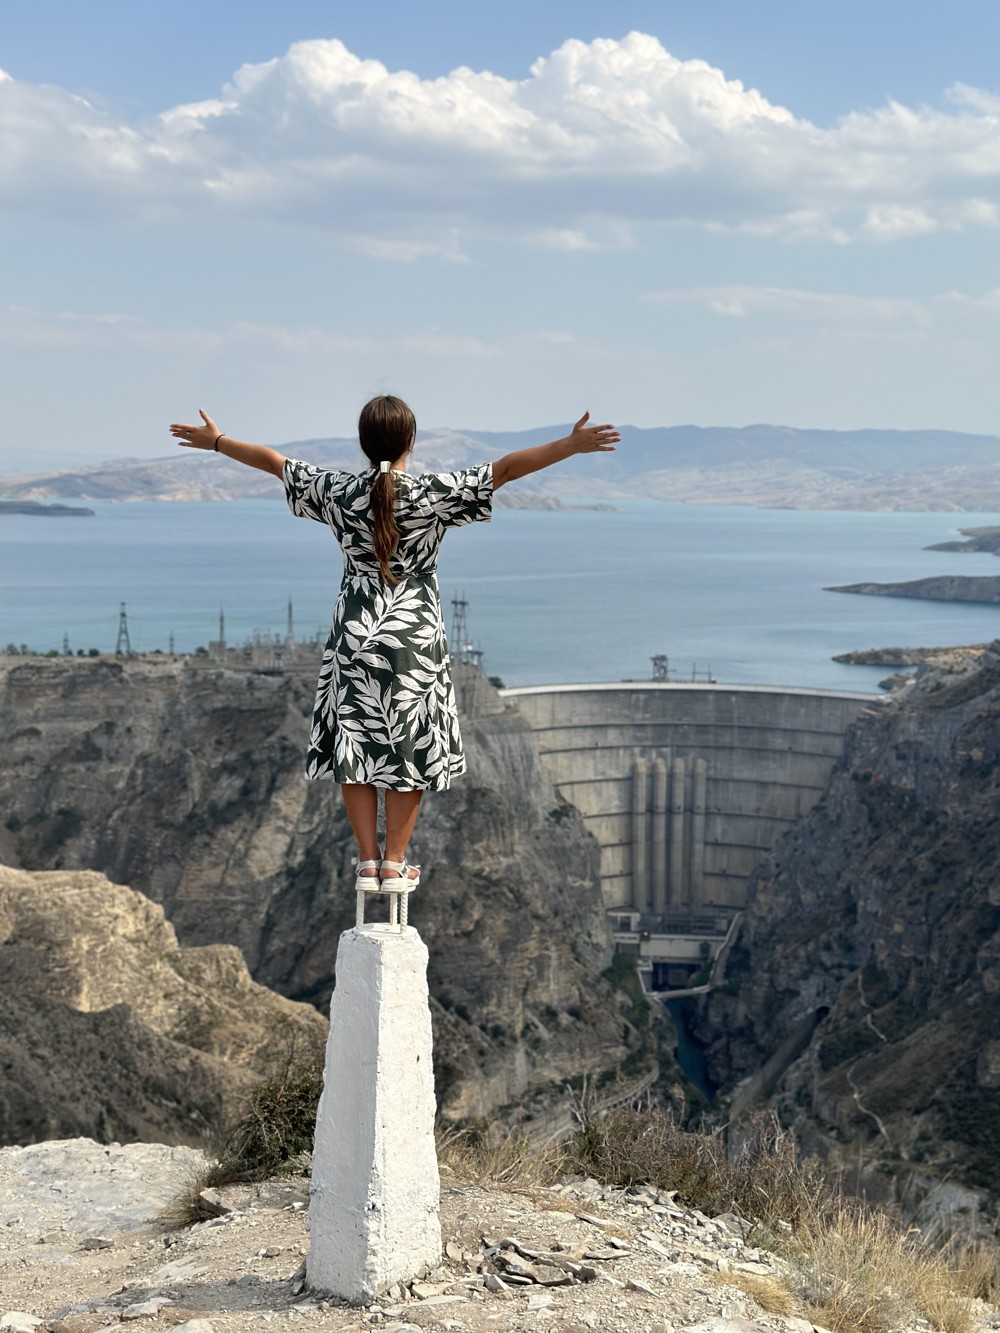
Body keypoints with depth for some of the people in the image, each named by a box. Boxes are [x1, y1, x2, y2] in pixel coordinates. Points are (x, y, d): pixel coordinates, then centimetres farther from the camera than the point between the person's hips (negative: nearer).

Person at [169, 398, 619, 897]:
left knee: (356, 747, 9)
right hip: (414, 640, -2)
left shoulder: (338, 492, -4)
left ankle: (367, 862, 10)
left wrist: (215, 440, 21)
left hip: (355, 639, 2)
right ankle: (395, 863, 11)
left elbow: (272, 460, 8)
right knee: (410, 750, 8)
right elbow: (507, 467, -15)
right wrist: (573, 444, -15)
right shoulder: (434, 493, -11)